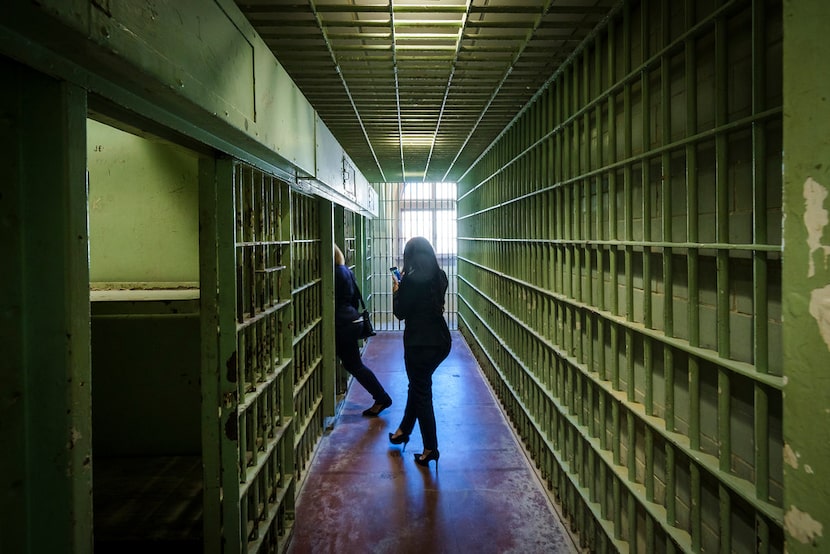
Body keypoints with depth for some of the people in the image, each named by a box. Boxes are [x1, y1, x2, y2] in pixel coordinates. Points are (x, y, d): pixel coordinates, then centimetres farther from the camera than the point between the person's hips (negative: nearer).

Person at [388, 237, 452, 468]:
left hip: (419, 343, -7)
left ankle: (430, 449, 14)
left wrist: (396, 290, 4)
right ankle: (403, 430, 41)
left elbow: (400, 312, -10)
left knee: (421, 392, 6)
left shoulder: (411, 279, -18)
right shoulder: (440, 277, 3)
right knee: (418, 385, 23)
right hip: (441, 342, 7)